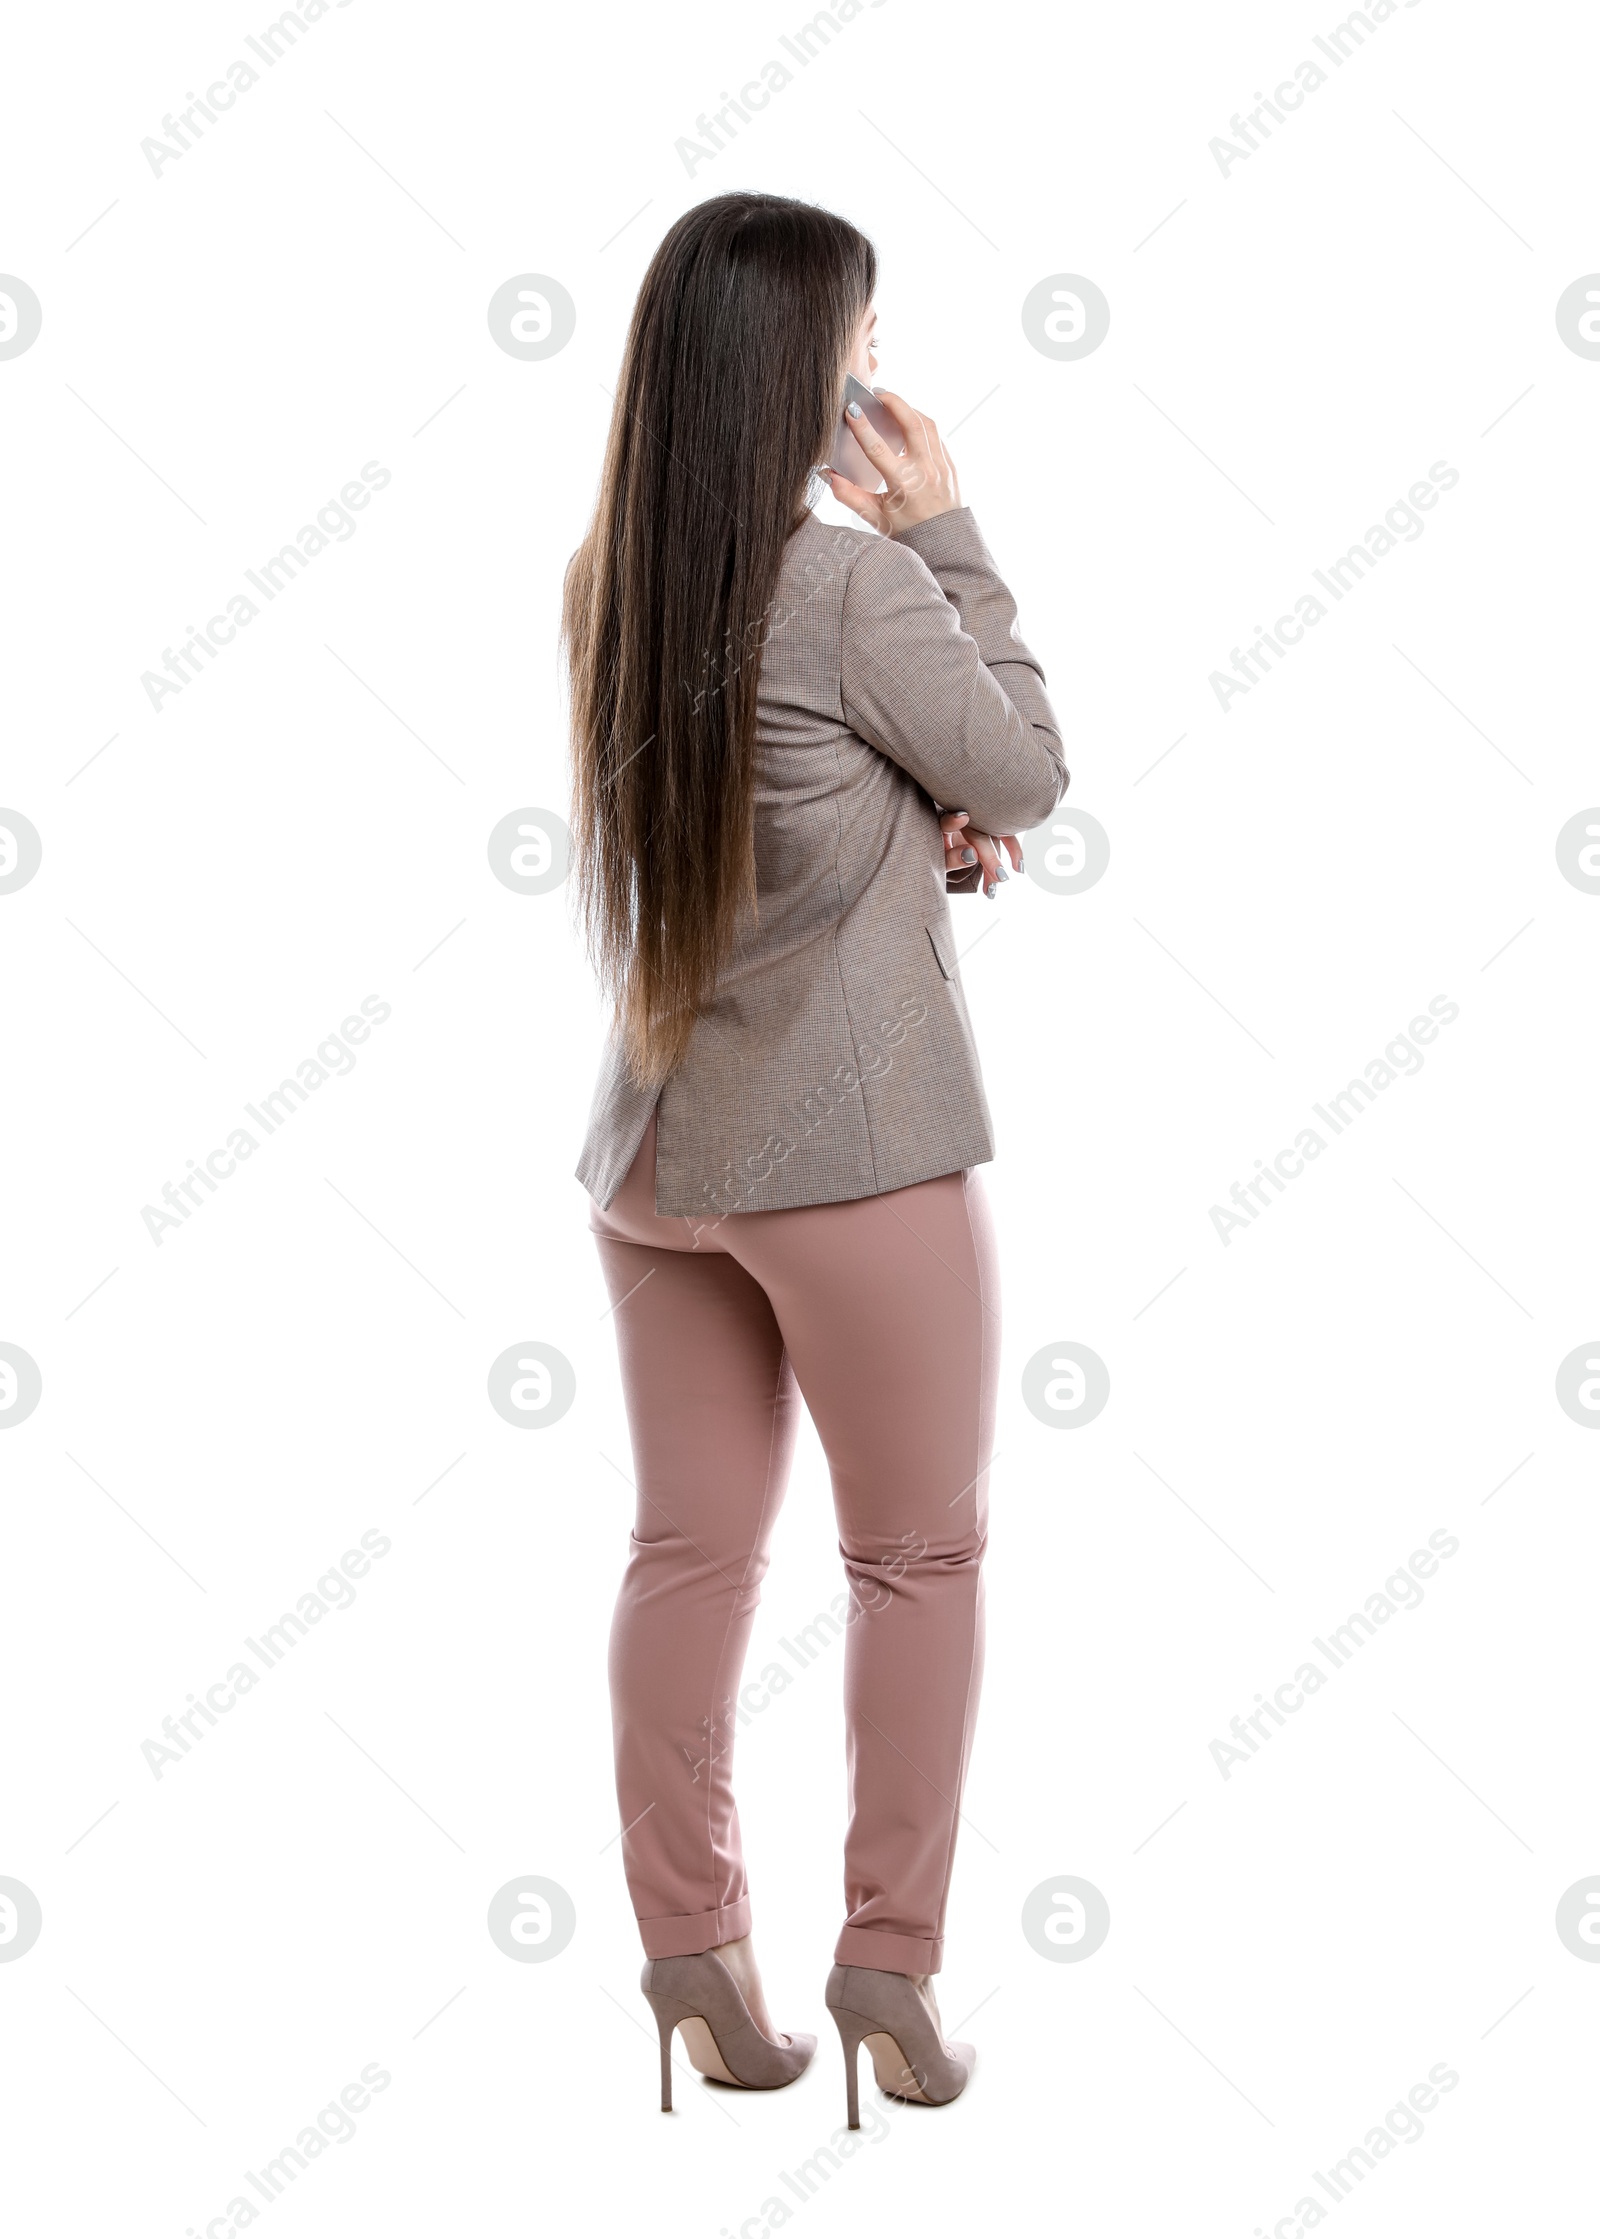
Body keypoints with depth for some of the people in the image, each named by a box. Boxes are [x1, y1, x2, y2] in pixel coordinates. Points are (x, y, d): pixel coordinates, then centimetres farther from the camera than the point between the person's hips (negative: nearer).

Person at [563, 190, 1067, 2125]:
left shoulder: (601, 584, 4)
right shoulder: (858, 584, -17)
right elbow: (1029, 771, -3)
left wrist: (929, 829, 3)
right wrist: (947, 537, -1)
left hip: (652, 1147, 7)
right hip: (852, 1146, -6)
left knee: (692, 1550, 12)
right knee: (920, 1552, 8)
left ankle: (692, 1954, 19)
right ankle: (889, 1955, 14)